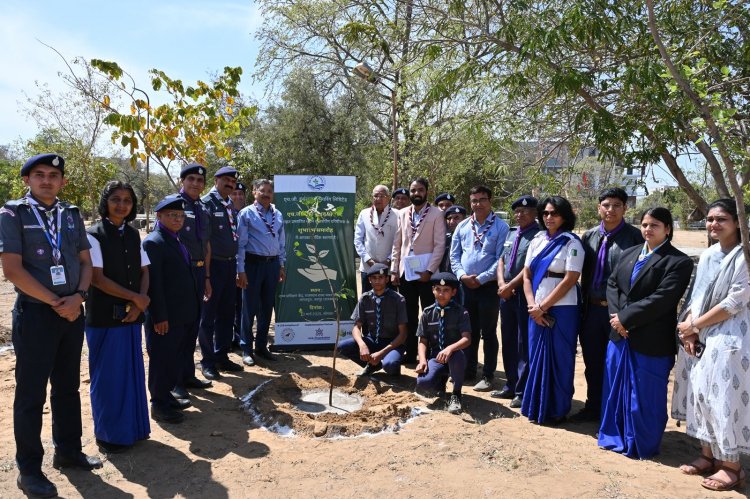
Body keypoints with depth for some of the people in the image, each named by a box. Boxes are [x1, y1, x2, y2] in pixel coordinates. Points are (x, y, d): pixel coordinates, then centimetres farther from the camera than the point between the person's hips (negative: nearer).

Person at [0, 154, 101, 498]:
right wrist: (56, 302, -13)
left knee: (68, 387, 16)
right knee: (31, 394, 4)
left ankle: (68, 451, 31)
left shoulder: (71, 214, 8)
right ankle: (29, 470, 19)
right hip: (34, 314, -5)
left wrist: (78, 296, -8)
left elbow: (85, 262, 9)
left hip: (72, 313, 5)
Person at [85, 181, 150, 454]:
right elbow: (97, 278, -15)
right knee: (108, 375, 4)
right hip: (104, 317, -5)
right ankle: (109, 434, 19)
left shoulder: (134, 235, 8)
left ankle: (132, 426, 26)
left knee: (132, 372, 12)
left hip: (132, 315, 6)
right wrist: (136, 297, -12)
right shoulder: (93, 235, -9)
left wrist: (138, 305, -7)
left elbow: (144, 271, 9)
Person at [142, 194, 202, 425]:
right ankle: (159, 404, 16)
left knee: (173, 359, 19)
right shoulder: (153, 242, -13)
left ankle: (166, 395, 33)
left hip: (182, 315, 9)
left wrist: (196, 301, 15)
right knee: (162, 360, 3)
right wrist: (159, 317, -20)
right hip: (165, 317, -8)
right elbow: (153, 283, -18)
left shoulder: (177, 240, 14)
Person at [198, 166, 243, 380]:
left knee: (226, 314, 15)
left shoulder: (231, 205, 12)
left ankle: (222, 356, 28)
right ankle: (207, 362, 15)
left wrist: (236, 266, 13)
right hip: (213, 265, -7)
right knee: (208, 316, 3)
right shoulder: (207, 203, -11)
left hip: (230, 264, 8)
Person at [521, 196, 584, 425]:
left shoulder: (571, 243, -6)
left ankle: (557, 410, 18)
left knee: (558, 360, 4)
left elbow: (570, 279, -13)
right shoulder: (537, 240, 9)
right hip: (536, 311, 5)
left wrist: (543, 307, -13)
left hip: (561, 310, -5)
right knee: (536, 358, 10)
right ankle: (536, 406, 24)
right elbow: (527, 275, 8)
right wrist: (532, 305, -6)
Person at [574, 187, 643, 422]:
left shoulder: (634, 236, -6)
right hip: (592, 309, 5)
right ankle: (593, 407, 31)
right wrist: (583, 304, 9)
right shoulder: (589, 236, 9)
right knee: (592, 363, 15)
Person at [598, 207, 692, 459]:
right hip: (620, 334, 6)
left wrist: (625, 318, -17)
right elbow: (612, 284, 7)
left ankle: (641, 445, 24)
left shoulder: (679, 262, -10)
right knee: (616, 388, 16)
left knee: (644, 396, 6)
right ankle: (615, 436, 33)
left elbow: (661, 299, -19)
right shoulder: (629, 253, 11)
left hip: (651, 341, -6)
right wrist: (617, 317, -8)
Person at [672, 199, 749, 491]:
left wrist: (693, 326, -10)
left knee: (723, 399, -1)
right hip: (699, 338, 7)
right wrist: (689, 329, -4)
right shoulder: (707, 256, 10)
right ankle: (707, 454, 26)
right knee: (701, 395, 12)